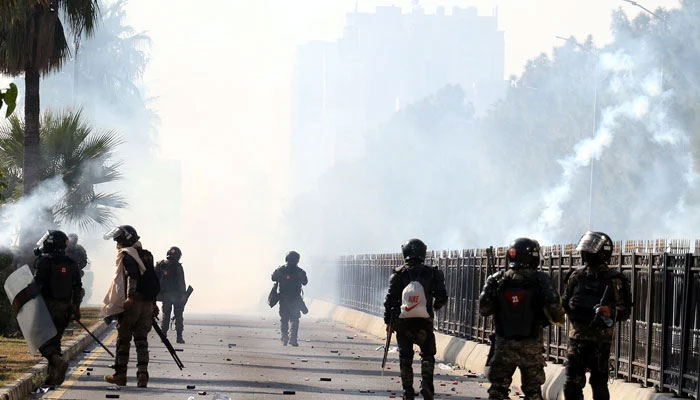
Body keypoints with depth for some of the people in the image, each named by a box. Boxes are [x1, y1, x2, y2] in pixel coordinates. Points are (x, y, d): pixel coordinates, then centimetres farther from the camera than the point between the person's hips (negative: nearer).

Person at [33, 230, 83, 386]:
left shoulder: (44, 261, -9)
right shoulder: (71, 264, 10)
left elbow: (37, 285, -13)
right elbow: (78, 289, 11)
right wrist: (76, 308, 17)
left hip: (47, 306, -6)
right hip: (64, 307, 6)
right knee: (55, 340, 13)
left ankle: (58, 361, -28)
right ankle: (53, 376, 11)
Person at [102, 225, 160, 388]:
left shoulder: (127, 255, -7)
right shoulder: (147, 255, 17)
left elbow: (132, 275, -24)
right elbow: (154, 281, 21)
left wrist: (130, 296, -34)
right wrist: (153, 302, 27)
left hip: (131, 303, -6)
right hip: (148, 304, 6)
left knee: (123, 339, 4)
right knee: (141, 340, 6)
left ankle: (120, 375, 9)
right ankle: (142, 374, -5)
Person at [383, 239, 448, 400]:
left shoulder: (398, 274, -1)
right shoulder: (432, 273, 0)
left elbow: (390, 299, -3)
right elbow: (442, 297, 1)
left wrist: (388, 321, 5)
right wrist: (435, 306, 23)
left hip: (402, 322, 0)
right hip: (424, 323, 0)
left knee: (405, 357, 10)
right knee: (427, 354, 12)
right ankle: (426, 384, -8)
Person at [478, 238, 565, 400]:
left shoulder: (497, 280, -2)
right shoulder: (540, 280, -9)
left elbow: (484, 310, -6)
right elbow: (553, 306, -20)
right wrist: (558, 318, 2)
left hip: (503, 344, 1)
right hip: (532, 345, -1)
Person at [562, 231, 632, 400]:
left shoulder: (613, 280, -5)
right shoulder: (577, 277, 9)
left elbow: (625, 311, -7)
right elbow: (565, 303, 21)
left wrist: (610, 312, -25)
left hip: (600, 340, -4)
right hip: (576, 337, 4)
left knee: (599, 384, 3)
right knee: (572, 384, 2)